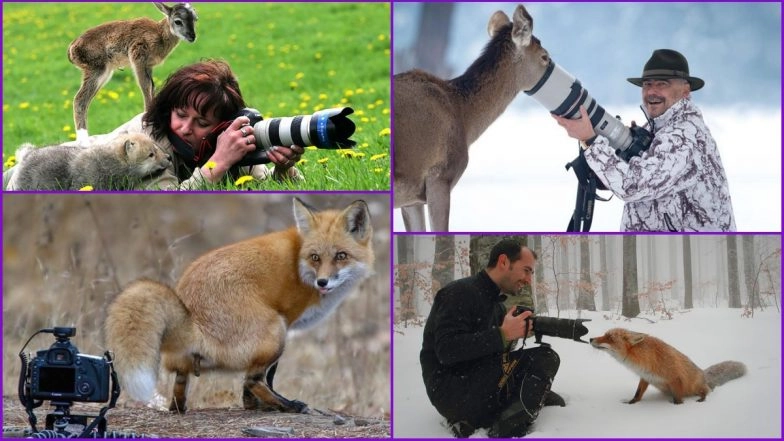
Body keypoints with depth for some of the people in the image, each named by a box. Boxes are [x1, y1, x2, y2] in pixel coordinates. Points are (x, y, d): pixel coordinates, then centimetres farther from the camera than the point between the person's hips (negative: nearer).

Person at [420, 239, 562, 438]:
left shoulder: (496, 304, 18)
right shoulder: (461, 293, -10)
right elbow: (447, 351, -23)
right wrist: (502, 335, -23)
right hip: (450, 391, -9)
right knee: (545, 359, -13)